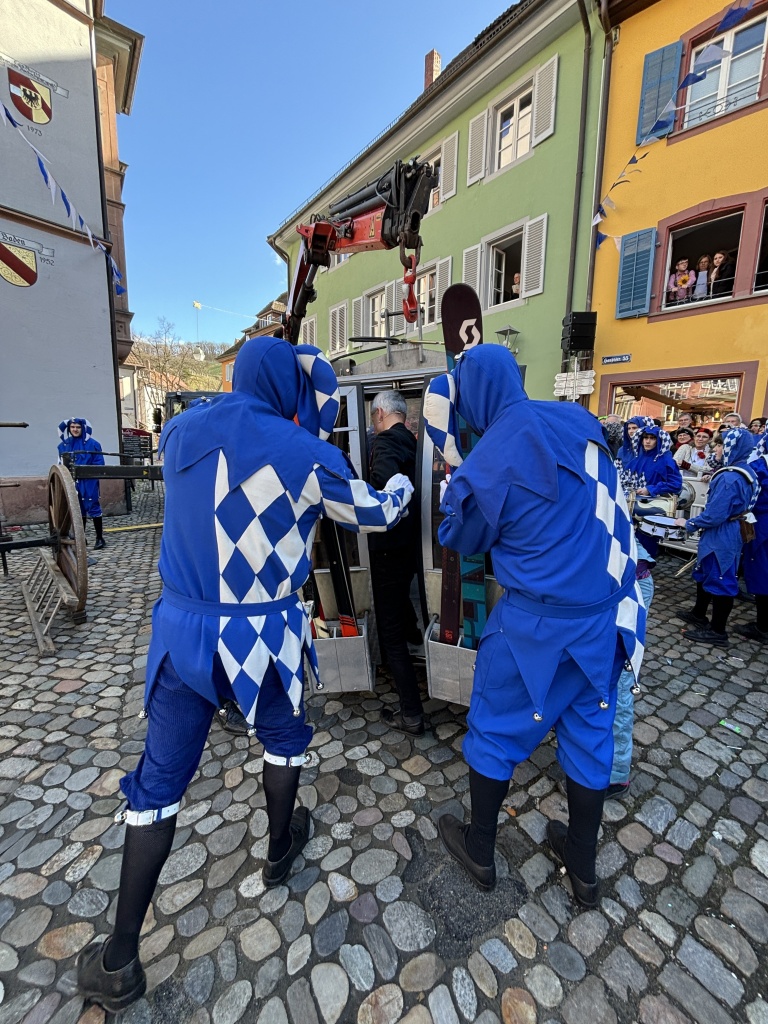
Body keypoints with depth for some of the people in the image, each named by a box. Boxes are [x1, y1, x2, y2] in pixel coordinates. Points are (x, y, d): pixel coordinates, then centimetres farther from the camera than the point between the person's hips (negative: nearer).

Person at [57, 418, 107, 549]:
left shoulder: (92, 443, -5)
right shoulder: (64, 445, 9)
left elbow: (99, 463, -5)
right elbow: (61, 464, 12)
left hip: (89, 482, -5)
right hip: (73, 482, 5)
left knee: (93, 508, -4)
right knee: (78, 510, 13)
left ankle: (100, 538, 4)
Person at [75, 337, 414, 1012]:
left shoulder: (182, 432, 1)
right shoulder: (306, 453, -12)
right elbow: (371, 514, 2)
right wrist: (403, 487, 24)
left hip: (181, 627, 4)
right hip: (262, 635, -3)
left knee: (160, 776, 17)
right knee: (284, 736, 26)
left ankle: (120, 962, 31)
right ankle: (280, 852, 49)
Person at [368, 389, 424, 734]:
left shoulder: (385, 442, -18)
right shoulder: (413, 443, 7)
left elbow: (383, 482, -38)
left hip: (389, 547, -8)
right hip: (413, 542, 9)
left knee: (390, 631, 2)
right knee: (400, 602, 34)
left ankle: (411, 715, 12)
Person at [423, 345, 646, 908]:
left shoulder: (488, 459, -16)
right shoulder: (579, 419, 0)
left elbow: (461, 537, 0)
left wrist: (452, 458, 5)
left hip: (537, 619, -6)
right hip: (607, 610, 6)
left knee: (494, 730, 15)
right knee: (590, 730, 20)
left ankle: (479, 851, 36)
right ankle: (584, 866, 41)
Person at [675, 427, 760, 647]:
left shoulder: (729, 478, -25)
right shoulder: (746, 472, 6)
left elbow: (714, 515, -25)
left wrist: (689, 523, -12)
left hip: (720, 537, -10)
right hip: (728, 533, 10)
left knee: (720, 580, 2)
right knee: (704, 574, 22)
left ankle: (717, 631, 15)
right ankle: (698, 614, 38)